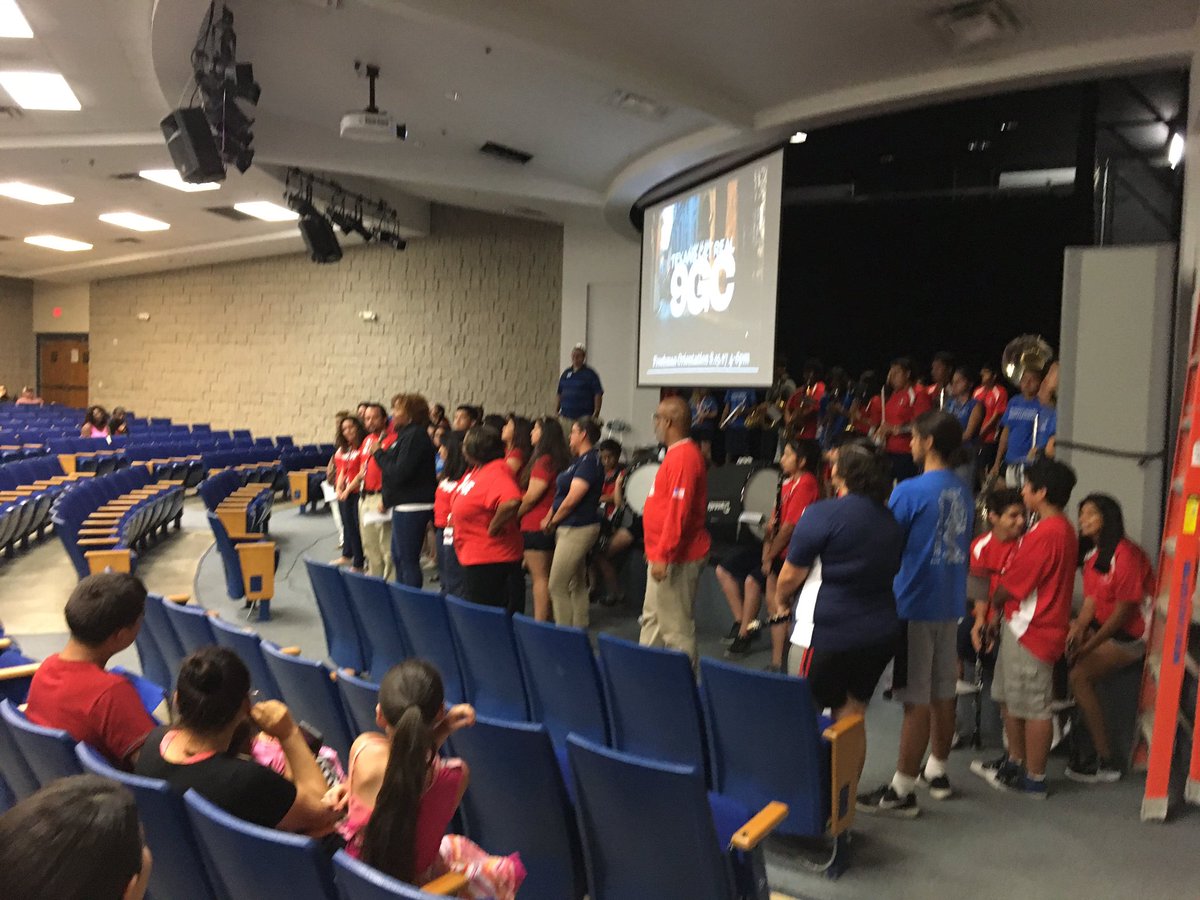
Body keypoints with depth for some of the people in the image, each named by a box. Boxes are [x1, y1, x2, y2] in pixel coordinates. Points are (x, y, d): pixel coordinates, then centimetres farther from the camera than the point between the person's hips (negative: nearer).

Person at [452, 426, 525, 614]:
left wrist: (493, 527, -27)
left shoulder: (496, 471, -23)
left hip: (491, 559, -10)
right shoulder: (476, 470, 7)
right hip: (474, 556, 10)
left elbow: (511, 502, -40)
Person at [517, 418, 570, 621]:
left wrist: (514, 515, -2)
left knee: (539, 577, -5)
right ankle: (546, 619, 21)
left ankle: (540, 622, -2)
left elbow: (531, 496, -15)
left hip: (536, 526, -9)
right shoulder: (558, 460, 12)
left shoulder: (544, 461, -17)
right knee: (545, 576, 14)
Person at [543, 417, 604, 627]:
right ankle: (579, 627, 24)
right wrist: (550, 518, 3)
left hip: (577, 529, -10)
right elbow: (562, 494, 15)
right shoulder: (579, 460, 14)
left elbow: (571, 499, -19)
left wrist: (552, 522, -6)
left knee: (557, 585, -5)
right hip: (571, 529, 10)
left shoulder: (589, 461, -16)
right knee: (577, 584, 16)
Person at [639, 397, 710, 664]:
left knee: (676, 627, -2)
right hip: (662, 554, 11)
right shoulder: (677, 453, 14)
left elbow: (678, 511, -26)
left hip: (675, 558, -11)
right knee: (652, 618, 20)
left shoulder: (683, 456, -20)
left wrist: (663, 554, -24)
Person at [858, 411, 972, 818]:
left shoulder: (911, 491, -16)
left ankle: (902, 790, 5)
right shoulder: (963, 491, 7)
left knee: (916, 700, -3)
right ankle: (936, 772, 32)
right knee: (943, 693, 17)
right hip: (951, 602, 8)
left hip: (915, 604, -8)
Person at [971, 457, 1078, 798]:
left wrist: (989, 603, 4)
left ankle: (1034, 779, 12)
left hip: (1030, 630, -10)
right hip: (1022, 626, 10)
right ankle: (1015, 762, 32)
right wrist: (1002, 620, 15)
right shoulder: (1062, 529, 11)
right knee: (1011, 699, 19)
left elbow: (1012, 585, -18)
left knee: (1035, 706, 1)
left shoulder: (1044, 534, -22)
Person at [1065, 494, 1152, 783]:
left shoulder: (1126, 555, -19)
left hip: (1129, 635, -9)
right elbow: (1091, 600, 4)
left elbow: (1123, 611, -19)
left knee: (1080, 675, -21)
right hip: (1102, 627, 9)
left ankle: (1106, 763, -13)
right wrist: (1078, 627, -15)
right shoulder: (1093, 553, 8)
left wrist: (1089, 646, -18)